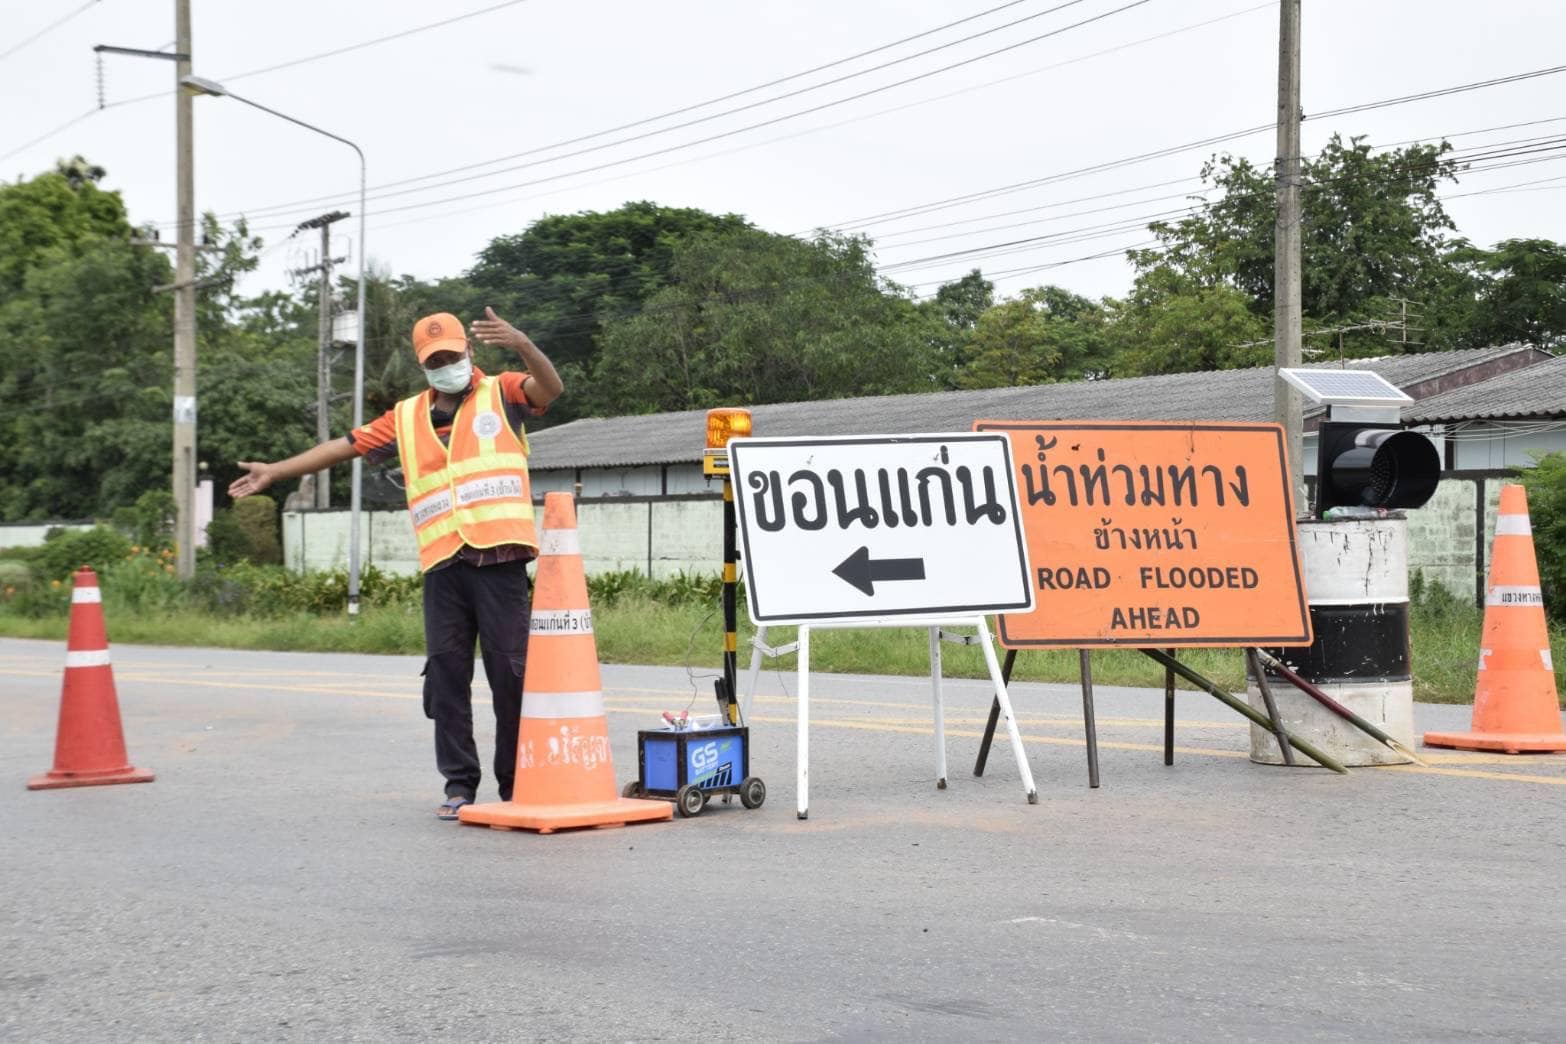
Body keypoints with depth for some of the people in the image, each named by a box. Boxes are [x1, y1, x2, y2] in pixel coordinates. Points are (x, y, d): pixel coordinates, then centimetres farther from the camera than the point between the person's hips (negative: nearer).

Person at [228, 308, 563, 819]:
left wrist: (522, 344, -31)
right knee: (445, 672, 3)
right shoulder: (407, 417, 19)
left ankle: (516, 785, 5)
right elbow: (347, 445, 22)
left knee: (510, 670, -2)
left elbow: (550, 387, -11)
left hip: (499, 559, -4)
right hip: (443, 564, 4)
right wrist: (276, 470, 19)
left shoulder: (502, 393, 7)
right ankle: (460, 783, 11)